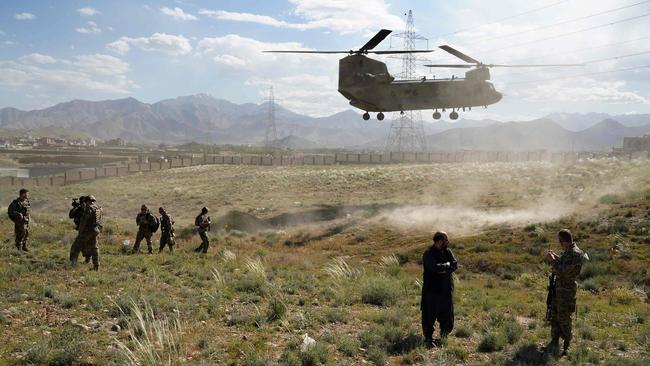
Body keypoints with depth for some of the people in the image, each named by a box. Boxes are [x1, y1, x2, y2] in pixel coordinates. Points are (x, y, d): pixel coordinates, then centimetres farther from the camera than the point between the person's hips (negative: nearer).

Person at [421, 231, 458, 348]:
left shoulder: (447, 251, 7)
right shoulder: (428, 254, -13)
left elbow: (455, 265, -5)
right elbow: (435, 267, -26)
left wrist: (442, 269, -17)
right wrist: (447, 265, -10)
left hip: (446, 290, 6)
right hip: (432, 289, -6)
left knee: (447, 314, 14)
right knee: (429, 315, -1)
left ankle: (443, 336, 31)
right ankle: (428, 339, 8)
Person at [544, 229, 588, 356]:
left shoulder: (574, 254, -24)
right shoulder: (568, 251, 7)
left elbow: (562, 272, -26)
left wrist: (552, 260, -16)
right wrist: (555, 257, 13)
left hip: (566, 290, -10)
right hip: (559, 288, 10)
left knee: (564, 319, 1)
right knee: (554, 316, 15)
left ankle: (566, 346, 14)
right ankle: (554, 343, 25)